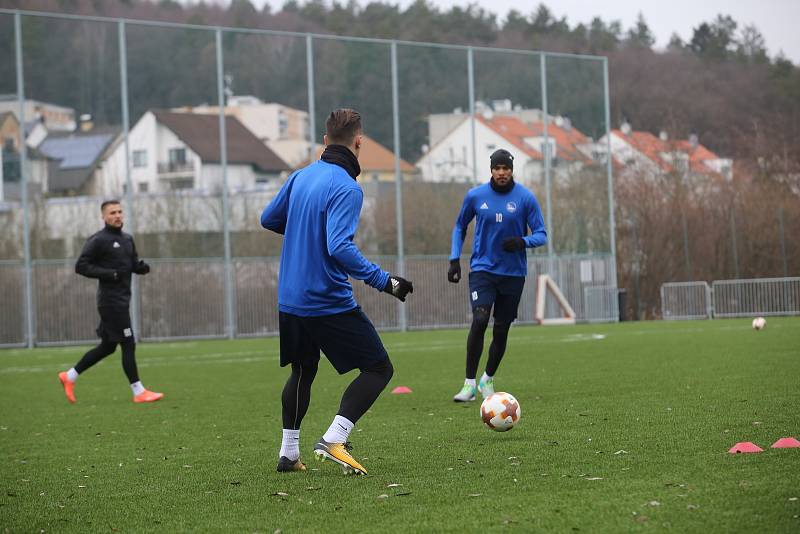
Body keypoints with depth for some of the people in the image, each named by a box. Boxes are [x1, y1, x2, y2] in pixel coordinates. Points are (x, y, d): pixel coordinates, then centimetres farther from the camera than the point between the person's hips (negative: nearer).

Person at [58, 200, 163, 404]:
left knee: (108, 346, 13)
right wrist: (108, 274, -21)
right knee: (128, 344, -7)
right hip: (111, 300, -9)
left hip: (122, 299, 9)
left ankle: (70, 376, 24)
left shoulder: (127, 239, 15)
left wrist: (142, 267, -1)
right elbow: (81, 266, -11)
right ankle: (138, 392, -2)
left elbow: (134, 263, 22)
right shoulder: (98, 240, -9)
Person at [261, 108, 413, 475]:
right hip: (329, 303, -8)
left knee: (302, 372, 24)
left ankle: (288, 453, 21)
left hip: (289, 301, 8)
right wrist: (383, 281, -23)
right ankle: (334, 441, -12)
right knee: (378, 368, 1)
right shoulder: (346, 188, -17)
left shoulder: (301, 176, 6)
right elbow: (340, 248, -26)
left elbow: (268, 219, 20)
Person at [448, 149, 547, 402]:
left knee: (501, 330, 6)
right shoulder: (475, 196, -1)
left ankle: (488, 379, 29)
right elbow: (460, 227, 14)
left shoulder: (526, 198, -5)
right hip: (482, 269, -1)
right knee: (479, 320, -20)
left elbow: (541, 235, -3)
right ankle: (470, 384, -17)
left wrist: (522, 242, -24)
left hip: (513, 274, 1)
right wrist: (454, 259, 5)